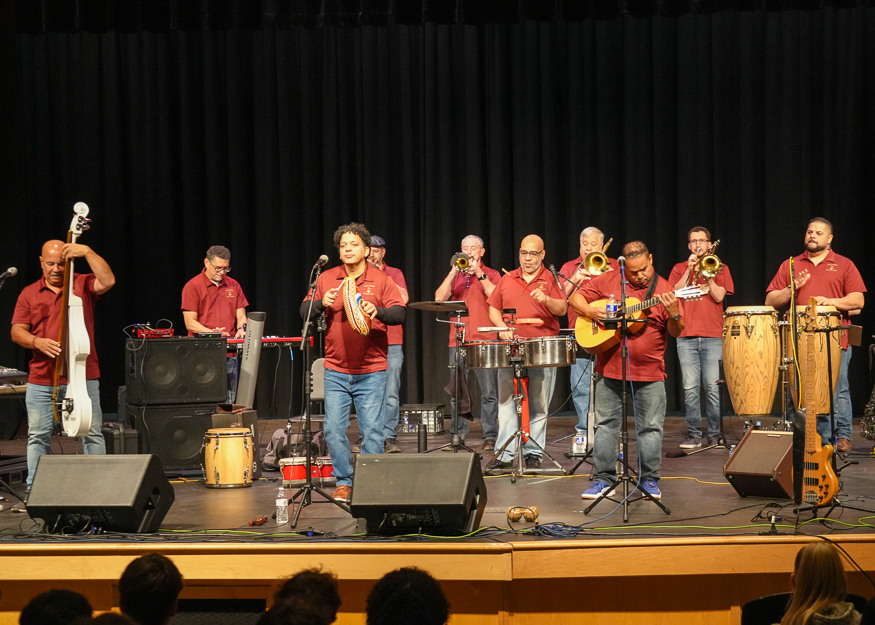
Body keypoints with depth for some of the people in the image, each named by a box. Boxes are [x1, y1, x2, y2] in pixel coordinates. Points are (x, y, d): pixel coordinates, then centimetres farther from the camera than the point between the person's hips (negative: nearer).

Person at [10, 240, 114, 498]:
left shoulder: (83, 284, 5)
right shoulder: (29, 293, 10)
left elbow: (108, 280, -16)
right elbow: (17, 331, 7)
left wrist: (86, 251, -19)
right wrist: (37, 342, -12)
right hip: (41, 378, 2)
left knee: (92, 433, 0)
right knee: (38, 436, 6)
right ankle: (34, 490, 14)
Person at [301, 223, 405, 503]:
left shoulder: (381, 280, 1)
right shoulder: (327, 279, 7)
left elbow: (400, 313, -5)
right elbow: (304, 312, 7)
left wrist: (377, 311, -25)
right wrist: (321, 302, -13)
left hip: (371, 371, -2)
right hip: (335, 370, 2)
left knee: (372, 429, -3)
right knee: (333, 429, 1)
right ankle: (344, 482, 15)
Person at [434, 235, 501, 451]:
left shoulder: (491, 275, 9)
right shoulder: (455, 276, 17)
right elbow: (439, 298, 1)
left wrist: (479, 274, -11)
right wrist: (453, 272, -5)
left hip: (484, 338, -3)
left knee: (488, 392, -6)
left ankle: (490, 437, -3)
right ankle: (458, 434, 9)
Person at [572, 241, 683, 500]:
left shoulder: (663, 290, -2)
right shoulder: (608, 281, 1)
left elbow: (676, 332, -4)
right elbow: (575, 298, 6)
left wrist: (674, 314, -25)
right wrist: (590, 311, -13)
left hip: (650, 372, -1)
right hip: (610, 368, 1)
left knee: (650, 427, 4)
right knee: (606, 423, 7)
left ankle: (649, 479, 15)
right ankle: (603, 477, 16)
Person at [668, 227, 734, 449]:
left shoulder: (720, 268, 12)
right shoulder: (679, 269, 15)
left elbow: (719, 296, -1)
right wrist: (690, 270, -5)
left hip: (713, 335, -1)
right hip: (686, 335, 1)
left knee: (713, 387, -5)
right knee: (690, 387, -3)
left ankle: (714, 434, 1)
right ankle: (694, 434, 2)